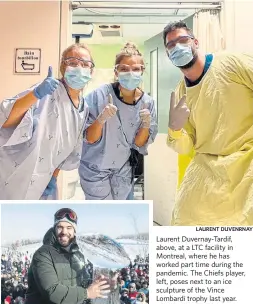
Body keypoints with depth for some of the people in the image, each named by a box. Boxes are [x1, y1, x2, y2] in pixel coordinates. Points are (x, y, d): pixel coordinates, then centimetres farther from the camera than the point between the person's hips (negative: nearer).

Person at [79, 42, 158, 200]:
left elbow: (139, 144, -5)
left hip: (123, 169, 4)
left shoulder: (147, 102, -11)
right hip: (95, 169, -3)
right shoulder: (100, 95, -21)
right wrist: (101, 119, -35)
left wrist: (146, 125, -24)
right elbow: (90, 139, -16)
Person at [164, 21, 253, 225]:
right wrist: (175, 129, -15)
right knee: (185, 219, 8)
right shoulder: (179, 95, 7)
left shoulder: (231, 63, -8)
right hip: (208, 166, 5)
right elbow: (185, 148, 6)